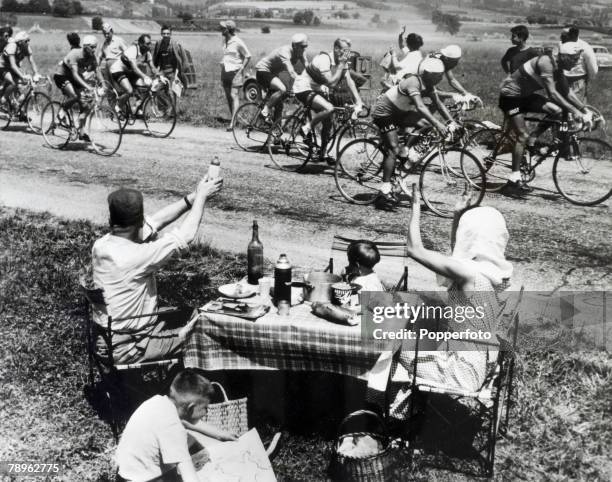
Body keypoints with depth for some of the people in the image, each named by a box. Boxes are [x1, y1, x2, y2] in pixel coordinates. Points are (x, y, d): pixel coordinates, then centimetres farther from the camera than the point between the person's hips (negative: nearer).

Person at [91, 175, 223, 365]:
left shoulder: (101, 245, -6)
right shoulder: (133, 257, -30)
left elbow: (157, 221, 3)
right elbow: (186, 236, -22)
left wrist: (193, 197, 0)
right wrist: (201, 196, -9)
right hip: (127, 347, -8)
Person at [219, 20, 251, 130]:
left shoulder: (238, 42, -12)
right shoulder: (224, 40, 11)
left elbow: (248, 56, -8)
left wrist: (241, 69, -13)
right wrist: (222, 64, 15)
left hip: (235, 71, -8)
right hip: (225, 71, 8)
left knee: (234, 95, -13)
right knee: (228, 96, 8)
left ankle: (232, 122, -19)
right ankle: (233, 119, 18)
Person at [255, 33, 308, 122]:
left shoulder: (301, 53, -8)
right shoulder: (285, 52, -32)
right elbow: (291, 73, -42)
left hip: (273, 73, 8)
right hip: (263, 71, -8)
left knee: (279, 104, 3)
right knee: (282, 89, -32)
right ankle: (265, 111, -17)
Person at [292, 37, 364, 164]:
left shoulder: (342, 62, 0)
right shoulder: (324, 59, -26)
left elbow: (350, 81, -5)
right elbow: (331, 83, -33)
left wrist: (358, 102, -14)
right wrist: (341, 65, -29)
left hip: (318, 90, 9)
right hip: (304, 89, -8)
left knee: (328, 123, 5)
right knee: (329, 108, -31)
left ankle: (323, 154, 20)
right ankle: (307, 128, -10)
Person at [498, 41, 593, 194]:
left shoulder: (558, 70, 2)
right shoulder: (546, 62, -25)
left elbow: (567, 92, 6)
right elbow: (552, 93, -33)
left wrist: (585, 110, -4)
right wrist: (574, 111, -35)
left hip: (525, 95, 8)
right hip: (510, 95, -8)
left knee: (556, 110, -8)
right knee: (522, 136, -14)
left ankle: (533, 139, 6)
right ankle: (514, 180, -11)